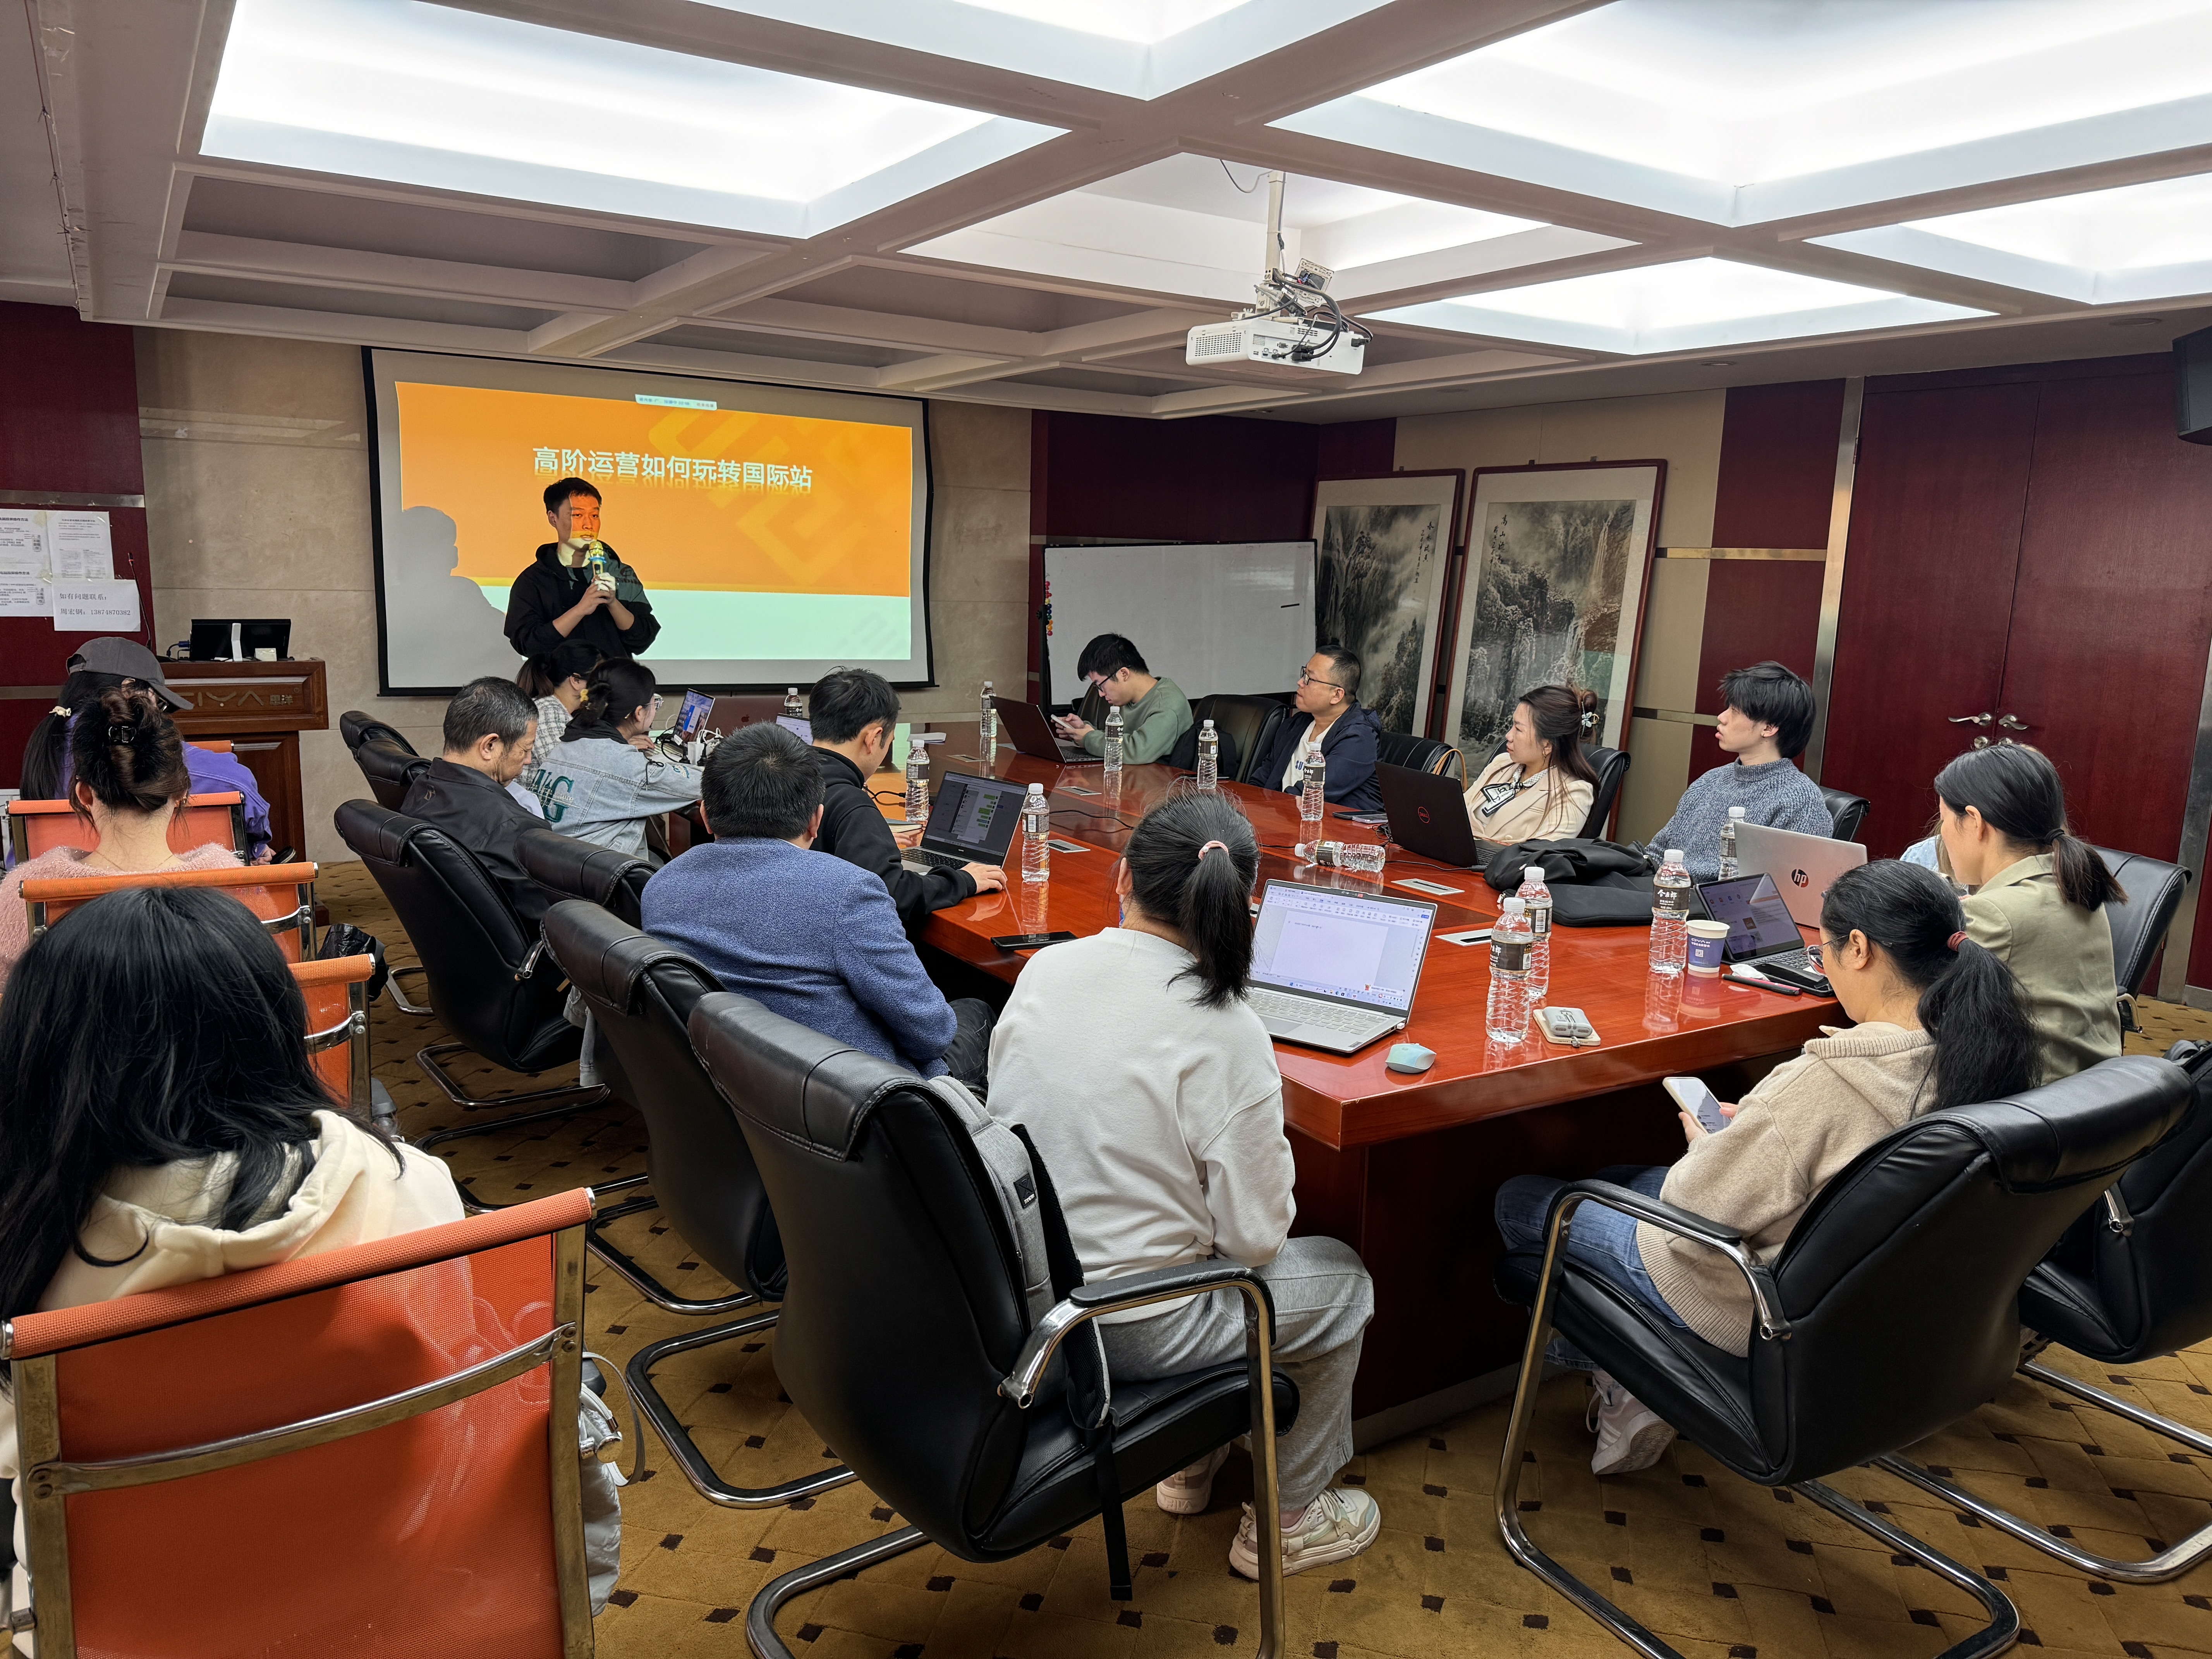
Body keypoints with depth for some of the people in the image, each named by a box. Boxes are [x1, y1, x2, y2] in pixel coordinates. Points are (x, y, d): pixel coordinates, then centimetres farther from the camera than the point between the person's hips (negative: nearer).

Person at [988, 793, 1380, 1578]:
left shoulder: (1044, 969, -7)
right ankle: (1285, 1520, 33)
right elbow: (1255, 1236, -16)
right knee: (1341, 1280, 18)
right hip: (1126, 1330, -6)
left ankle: (1192, 1460, 45)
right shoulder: (1223, 1030, -23)